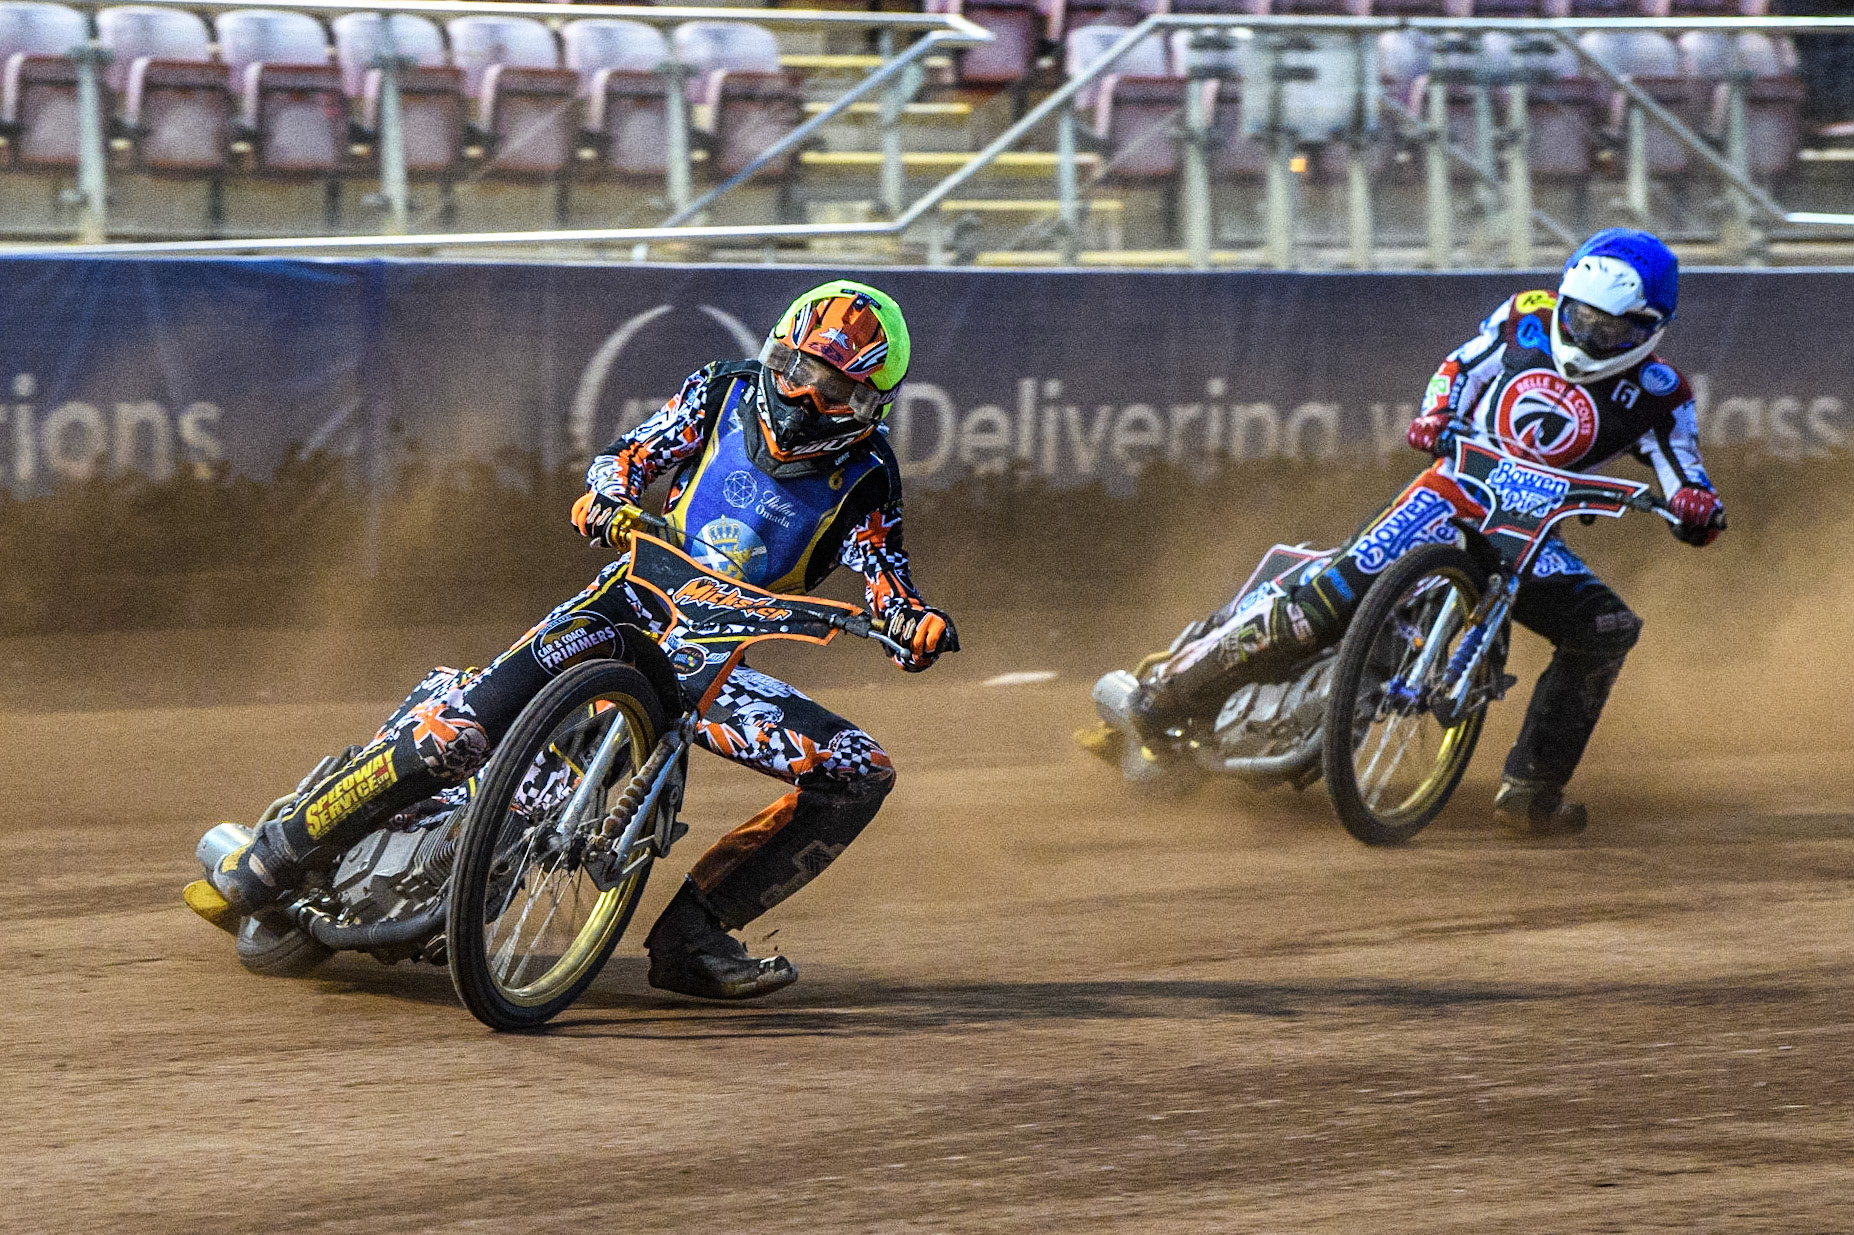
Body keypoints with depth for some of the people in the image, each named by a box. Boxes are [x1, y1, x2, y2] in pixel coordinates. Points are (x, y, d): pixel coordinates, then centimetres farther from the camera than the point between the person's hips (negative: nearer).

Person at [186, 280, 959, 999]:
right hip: (627, 608, -2)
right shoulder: (722, 393, 0)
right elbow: (629, 458, 1)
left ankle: (692, 934, -15)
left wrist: (916, 622, -31)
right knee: (452, 732, -24)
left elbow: (881, 572, -8)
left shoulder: (864, 475, -1)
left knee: (860, 776, -16)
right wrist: (608, 505, -22)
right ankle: (261, 869, -13)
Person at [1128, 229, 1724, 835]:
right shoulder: (1529, 318, 2)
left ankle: (1531, 786, -12)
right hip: (1455, 489, -1)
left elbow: (1683, 473, -7)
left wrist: (1698, 504, -32)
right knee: (1327, 603, -17)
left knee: (1608, 630, -20)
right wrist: (1435, 415, -7)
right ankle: (1167, 689, -8)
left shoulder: (1656, 394, -3)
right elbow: (1462, 365, 14)